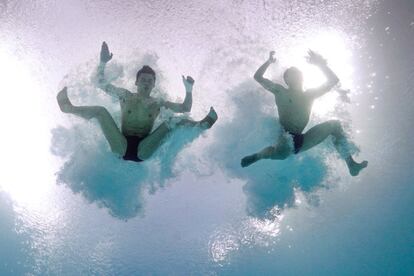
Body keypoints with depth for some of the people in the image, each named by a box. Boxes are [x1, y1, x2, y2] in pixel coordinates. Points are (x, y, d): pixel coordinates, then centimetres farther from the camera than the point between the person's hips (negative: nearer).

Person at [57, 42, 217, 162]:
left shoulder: (158, 104, 16)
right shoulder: (125, 96, 17)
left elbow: (185, 109, 13)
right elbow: (101, 84, 16)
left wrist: (189, 90, -1)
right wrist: (103, 62, 5)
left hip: (143, 150, 0)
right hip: (121, 147, 0)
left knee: (171, 123, -16)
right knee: (101, 111, -12)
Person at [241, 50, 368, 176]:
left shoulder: (309, 94, 16)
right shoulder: (280, 92, 5)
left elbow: (333, 80, 15)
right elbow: (258, 77, 3)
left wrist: (321, 64, 8)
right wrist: (269, 61, -1)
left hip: (301, 141, 6)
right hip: (284, 136, -6)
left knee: (334, 124, 0)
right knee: (281, 154, -43)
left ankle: (351, 164, -6)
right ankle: (258, 155, -6)